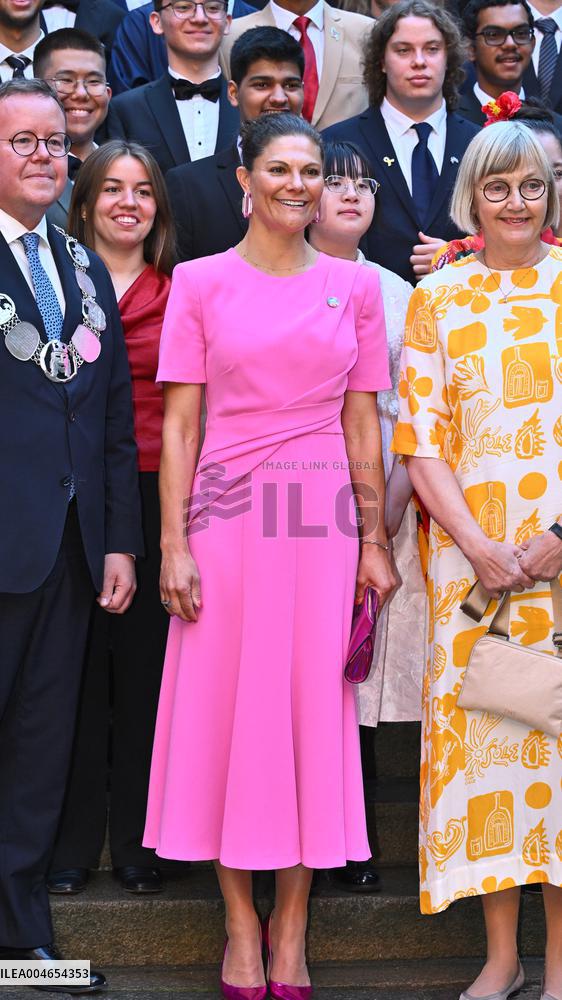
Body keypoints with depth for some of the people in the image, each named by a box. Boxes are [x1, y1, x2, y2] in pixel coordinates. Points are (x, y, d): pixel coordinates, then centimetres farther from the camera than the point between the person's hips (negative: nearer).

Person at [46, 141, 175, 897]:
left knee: (145, 665, 5)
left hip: (153, 495, 1)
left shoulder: (179, 296, 7)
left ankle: (137, 841, 17)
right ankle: (74, 840, 15)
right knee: (76, 665, 3)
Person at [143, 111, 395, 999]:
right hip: (228, 513, -1)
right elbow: (178, 423, 0)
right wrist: (173, 546, -7)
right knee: (225, 707, 2)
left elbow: (363, 423, 9)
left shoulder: (354, 286, 9)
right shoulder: (200, 282, 3)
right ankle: (241, 928, 14)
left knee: (313, 710, 3)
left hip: (324, 521, 2)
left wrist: (375, 543, 5)